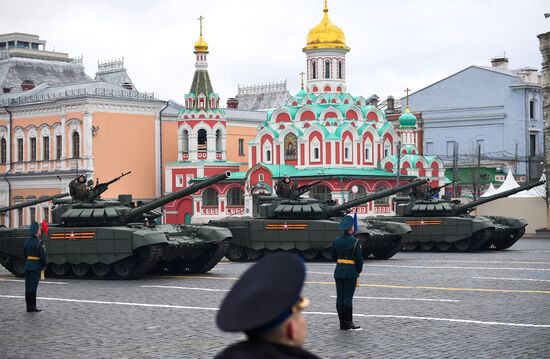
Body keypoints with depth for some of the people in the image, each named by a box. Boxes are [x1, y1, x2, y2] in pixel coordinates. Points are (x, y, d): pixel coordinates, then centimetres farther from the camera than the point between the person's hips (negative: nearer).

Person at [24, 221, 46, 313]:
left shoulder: (27, 242, 7)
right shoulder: (39, 242, -14)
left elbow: (24, 254, 12)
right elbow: (42, 255, -15)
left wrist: (26, 263, 16)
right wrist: (43, 265, -2)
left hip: (27, 265, 7)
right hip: (36, 266, -7)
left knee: (28, 286, 10)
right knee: (33, 287, -4)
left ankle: (28, 307, 14)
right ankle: (32, 306, -3)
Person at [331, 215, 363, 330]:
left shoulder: (336, 241, 5)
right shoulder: (355, 242, -13)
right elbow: (359, 259, -11)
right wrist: (359, 271, 3)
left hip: (338, 271, 6)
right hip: (351, 272, -5)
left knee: (340, 297, 7)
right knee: (348, 297, -4)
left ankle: (342, 323, 12)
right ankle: (348, 323, -2)